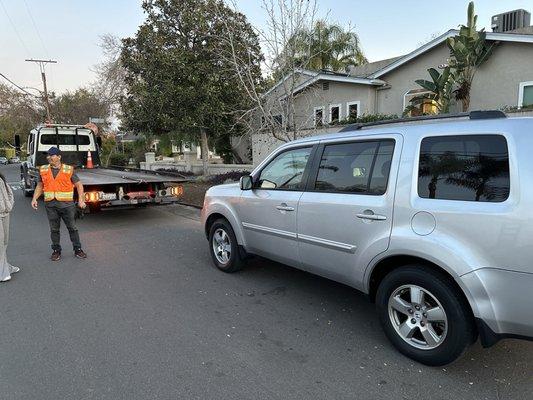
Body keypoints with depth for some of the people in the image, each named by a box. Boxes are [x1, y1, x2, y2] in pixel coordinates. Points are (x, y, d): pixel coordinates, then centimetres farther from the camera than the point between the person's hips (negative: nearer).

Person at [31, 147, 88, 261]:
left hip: (66, 204, -2)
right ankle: (56, 251, 20)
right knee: (54, 229, 9)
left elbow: (79, 185, 2)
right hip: (50, 204, 3)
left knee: (72, 227, 3)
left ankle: (78, 249, 14)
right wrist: (34, 199, 2)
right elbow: (39, 186, 16)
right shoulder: (43, 170, 8)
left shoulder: (69, 170, -1)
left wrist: (81, 200, -8)